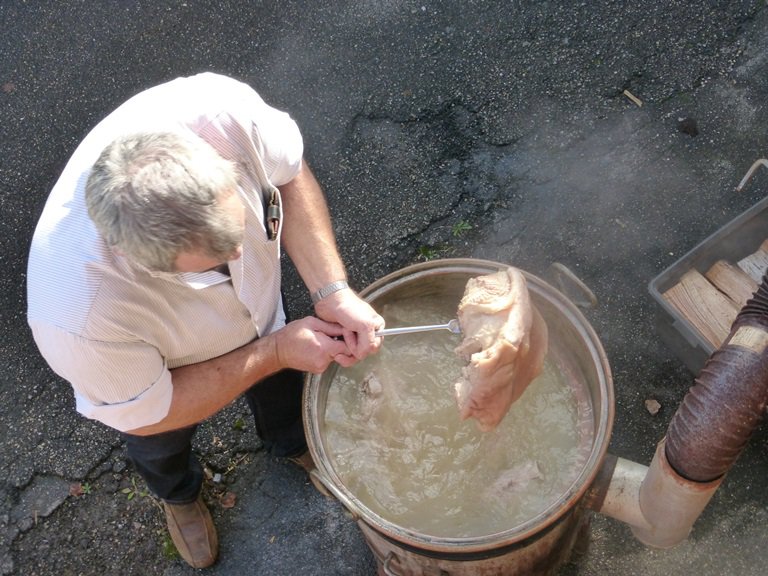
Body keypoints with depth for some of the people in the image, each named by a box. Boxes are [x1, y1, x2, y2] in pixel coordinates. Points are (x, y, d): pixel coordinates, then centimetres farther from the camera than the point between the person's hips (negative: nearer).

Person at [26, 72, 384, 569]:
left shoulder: (221, 107, -44)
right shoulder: (78, 319, -47)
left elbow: (289, 175, -20)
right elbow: (147, 416, -25)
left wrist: (333, 292, -32)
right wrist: (276, 351, -27)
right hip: (159, 377, -2)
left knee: (281, 385, 35)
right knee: (162, 447, 33)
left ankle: (291, 443, 72)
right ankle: (180, 495, 71)